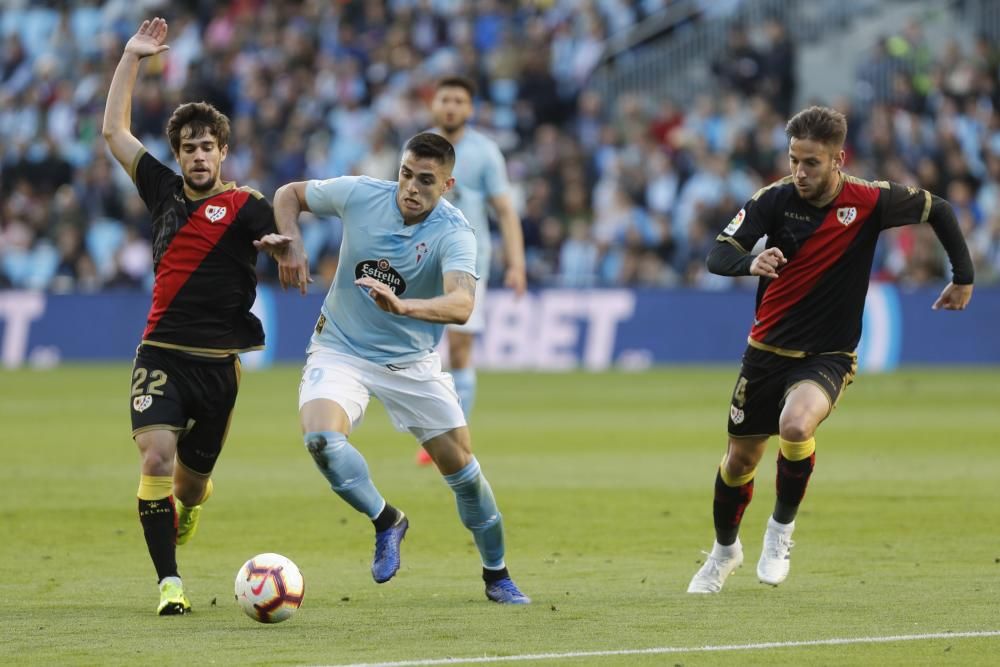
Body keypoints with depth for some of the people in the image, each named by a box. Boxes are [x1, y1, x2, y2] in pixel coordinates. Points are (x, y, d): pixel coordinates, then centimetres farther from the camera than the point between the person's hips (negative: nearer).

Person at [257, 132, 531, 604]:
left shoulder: (454, 233, -22)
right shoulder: (359, 194, -14)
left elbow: (461, 304, -40)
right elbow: (289, 194, 5)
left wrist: (402, 306, -57)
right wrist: (290, 243, -14)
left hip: (411, 362, 0)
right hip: (340, 350, 1)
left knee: (463, 471, 2)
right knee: (321, 437, -28)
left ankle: (497, 576, 25)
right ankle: (386, 522, -3)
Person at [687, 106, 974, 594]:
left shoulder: (869, 202, -14)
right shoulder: (775, 199, -11)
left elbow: (938, 210, 3)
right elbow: (718, 255, -19)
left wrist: (964, 277, 5)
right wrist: (751, 263, -41)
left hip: (828, 356, -2)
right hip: (769, 348, 3)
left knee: (795, 425, -32)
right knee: (740, 459, 12)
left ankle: (782, 527, -6)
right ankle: (725, 549, 41)